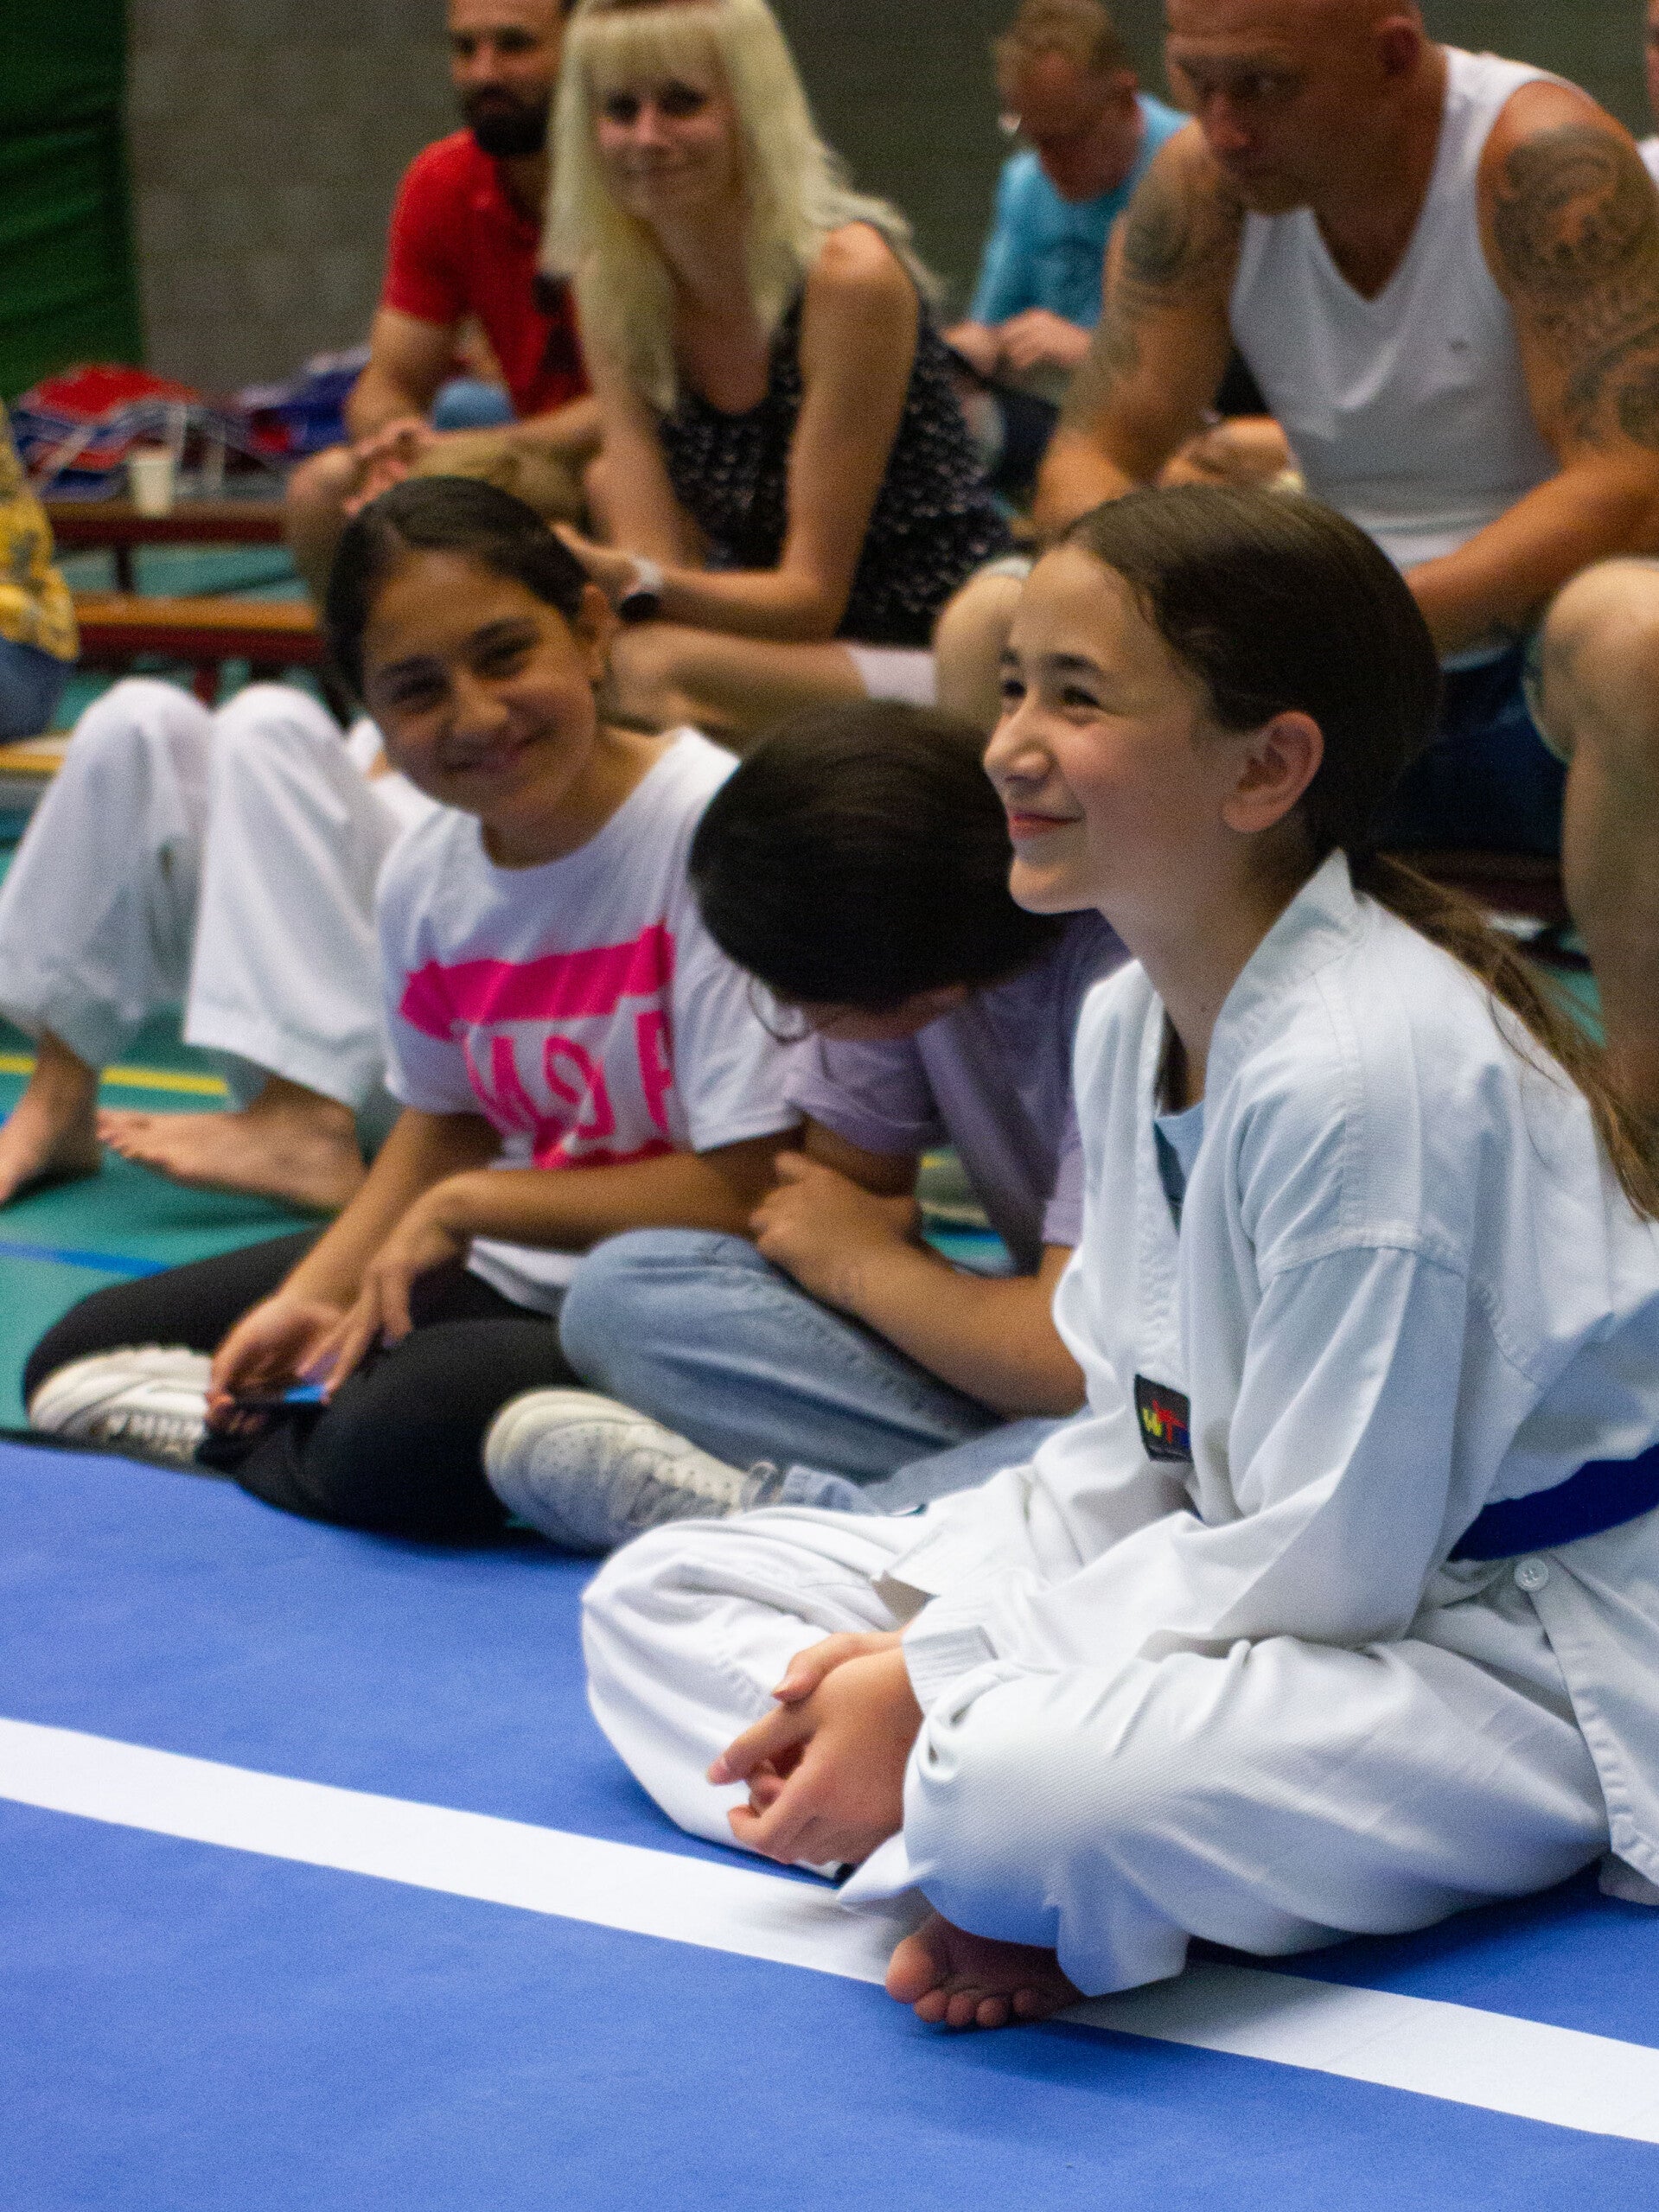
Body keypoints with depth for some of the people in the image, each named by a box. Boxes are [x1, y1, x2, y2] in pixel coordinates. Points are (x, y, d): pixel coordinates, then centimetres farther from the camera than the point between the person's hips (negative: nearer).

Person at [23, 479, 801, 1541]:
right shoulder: (427, 876, 0)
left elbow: (754, 1191, -23)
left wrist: (464, 1206, -13)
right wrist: (317, 1291, 1)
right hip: (509, 1268, 8)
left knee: (408, 1434, -35)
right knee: (81, 1357, 10)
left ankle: (251, 1438, -6)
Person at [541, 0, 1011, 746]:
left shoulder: (849, 276, -19)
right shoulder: (613, 288, 0)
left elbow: (811, 593, -18)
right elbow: (659, 558, -5)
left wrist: (632, 584, -36)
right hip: (780, 642, 8)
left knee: (654, 670, -31)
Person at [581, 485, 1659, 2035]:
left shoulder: (1363, 1069, -26)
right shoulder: (1130, 1022, 4)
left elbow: (1323, 1564, -24)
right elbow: (1134, 1452, 10)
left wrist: (936, 1706, -19)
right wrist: (920, 1656, -7)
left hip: (1502, 1661, -10)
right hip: (1288, 1572, 10)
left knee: (1030, 1796, -41)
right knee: (655, 1602, 7)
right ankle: (993, 1861, -14)